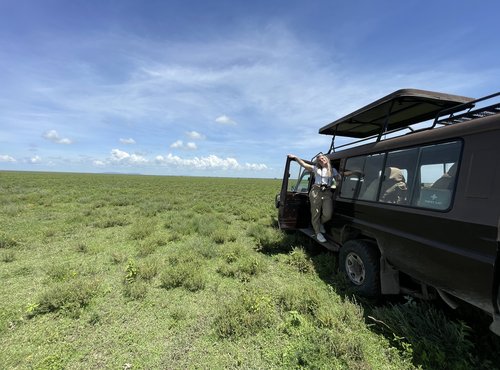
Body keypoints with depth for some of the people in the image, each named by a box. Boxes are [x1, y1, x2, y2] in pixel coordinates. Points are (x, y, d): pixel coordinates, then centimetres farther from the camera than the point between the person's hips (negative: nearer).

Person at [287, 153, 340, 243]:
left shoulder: (333, 170, 20)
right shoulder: (316, 168, 14)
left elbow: (339, 179, 12)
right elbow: (303, 164, 8)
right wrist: (295, 157, 5)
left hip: (327, 192, 1)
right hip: (316, 191, -1)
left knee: (328, 214, -13)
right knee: (315, 213, -1)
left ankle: (321, 223, 21)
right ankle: (318, 233, 16)